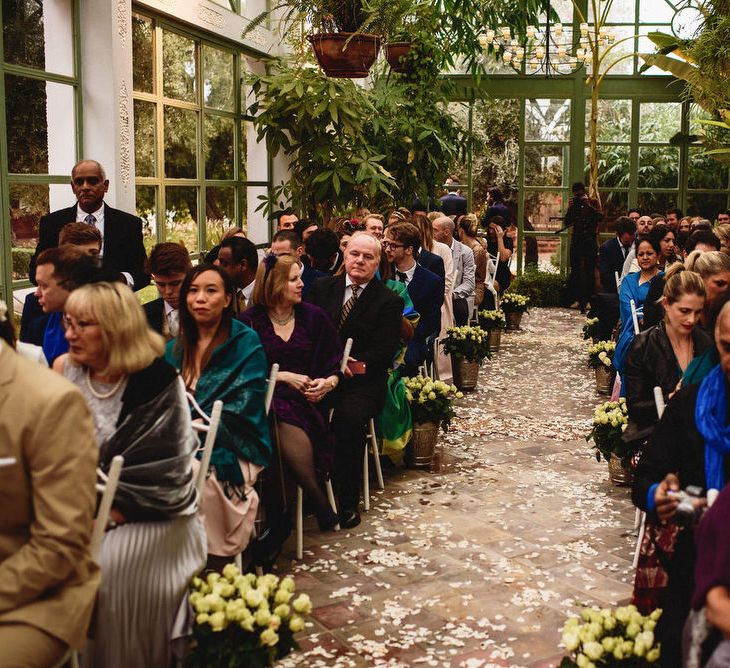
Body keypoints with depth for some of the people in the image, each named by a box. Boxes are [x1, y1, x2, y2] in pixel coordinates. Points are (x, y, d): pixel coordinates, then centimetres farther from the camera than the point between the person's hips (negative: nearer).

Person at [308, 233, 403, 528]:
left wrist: (355, 366, -17)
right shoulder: (323, 288, 15)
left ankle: (347, 502, -20)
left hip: (362, 382, -2)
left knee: (349, 417, -33)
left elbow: (383, 353, -3)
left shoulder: (389, 302, 5)